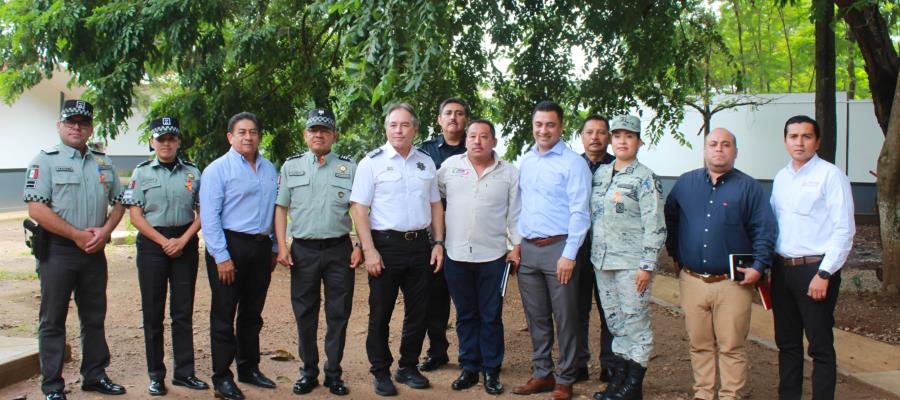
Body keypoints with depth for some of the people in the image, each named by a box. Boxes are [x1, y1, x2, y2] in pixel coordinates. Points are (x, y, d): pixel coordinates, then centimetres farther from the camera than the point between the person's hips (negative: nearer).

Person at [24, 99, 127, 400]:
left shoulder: (103, 163, 12)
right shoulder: (46, 160, -5)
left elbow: (118, 202, 14)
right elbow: (36, 209, -13)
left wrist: (104, 231, -5)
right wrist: (77, 235, -15)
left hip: (94, 251, 5)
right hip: (57, 250, -5)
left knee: (94, 318, 13)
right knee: (53, 320, 2)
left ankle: (94, 375, 25)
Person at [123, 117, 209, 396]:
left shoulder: (192, 173, 7)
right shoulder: (141, 172, 4)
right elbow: (135, 216, -1)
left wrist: (182, 240, -9)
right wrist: (164, 242, -11)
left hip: (186, 245, 1)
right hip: (152, 245, -1)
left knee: (183, 312, 6)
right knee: (153, 313, 3)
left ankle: (184, 372, 14)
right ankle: (156, 375, 12)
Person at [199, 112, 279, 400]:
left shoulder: (269, 170, 11)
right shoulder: (218, 169, -7)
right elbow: (209, 216, -11)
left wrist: (274, 248, 14)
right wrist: (221, 257, -16)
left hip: (261, 247, 6)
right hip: (230, 246, -6)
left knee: (252, 313, 15)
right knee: (224, 315, 1)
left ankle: (249, 368, 27)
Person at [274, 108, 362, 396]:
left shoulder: (349, 167, 6)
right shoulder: (291, 166, 9)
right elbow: (281, 208, 8)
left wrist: (360, 246, -5)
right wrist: (281, 246, -2)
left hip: (339, 249, -1)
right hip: (303, 250, 1)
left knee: (338, 315, 3)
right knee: (304, 314, 8)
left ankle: (333, 373, 15)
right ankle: (308, 372, 20)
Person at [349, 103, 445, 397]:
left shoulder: (426, 162, 10)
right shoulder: (372, 162, -4)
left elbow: (435, 204, 16)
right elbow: (359, 207, -7)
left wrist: (438, 243, 7)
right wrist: (369, 250, -14)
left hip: (420, 245, 4)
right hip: (386, 243, -4)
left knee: (418, 311, 11)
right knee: (380, 313, 3)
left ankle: (408, 367, 26)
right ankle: (381, 373, 16)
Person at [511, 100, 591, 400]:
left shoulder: (573, 163, -7)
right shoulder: (525, 162, 12)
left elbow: (579, 212, -11)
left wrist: (569, 255, -15)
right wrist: (516, 245, 11)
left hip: (558, 249, -6)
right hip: (528, 250, 6)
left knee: (564, 318, 2)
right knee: (536, 318, 12)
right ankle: (542, 374, 24)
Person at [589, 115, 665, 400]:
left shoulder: (645, 179, -7)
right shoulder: (600, 174, 12)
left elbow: (655, 226, -11)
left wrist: (647, 266, -16)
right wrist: (595, 254, 13)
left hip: (631, 263, -6)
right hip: (602, 260, 6)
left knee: (635, 321, 0)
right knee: (614, 321, 13)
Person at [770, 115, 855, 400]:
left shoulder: (830, 175, -8)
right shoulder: (781, 178, 13)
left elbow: (844, 230, -12)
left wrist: (824, 274, -16)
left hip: (815, 270, -6)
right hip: (782, 268, 7)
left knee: (821, 346, 0)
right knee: (787, 342, 15)